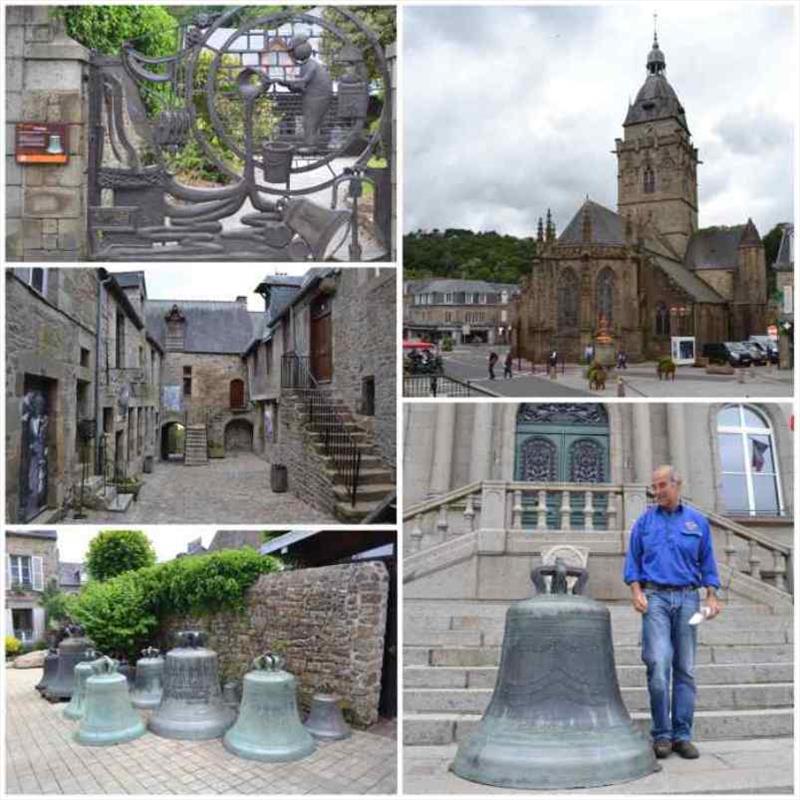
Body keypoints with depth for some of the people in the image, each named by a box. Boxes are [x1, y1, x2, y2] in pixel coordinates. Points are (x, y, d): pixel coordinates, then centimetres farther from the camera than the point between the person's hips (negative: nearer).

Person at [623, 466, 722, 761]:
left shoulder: (697, 522, 11)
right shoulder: (644, 521, 10)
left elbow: (707, 564, 12)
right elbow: (632, 561, 9)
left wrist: (712, 597, 1)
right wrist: (636, 592, -4)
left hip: (687, 597, 2)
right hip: (655, 596, -1)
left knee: (685, 668, 2)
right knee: (658, 664, -13)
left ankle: (682, 735, 8)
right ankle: (661, 735, -4)